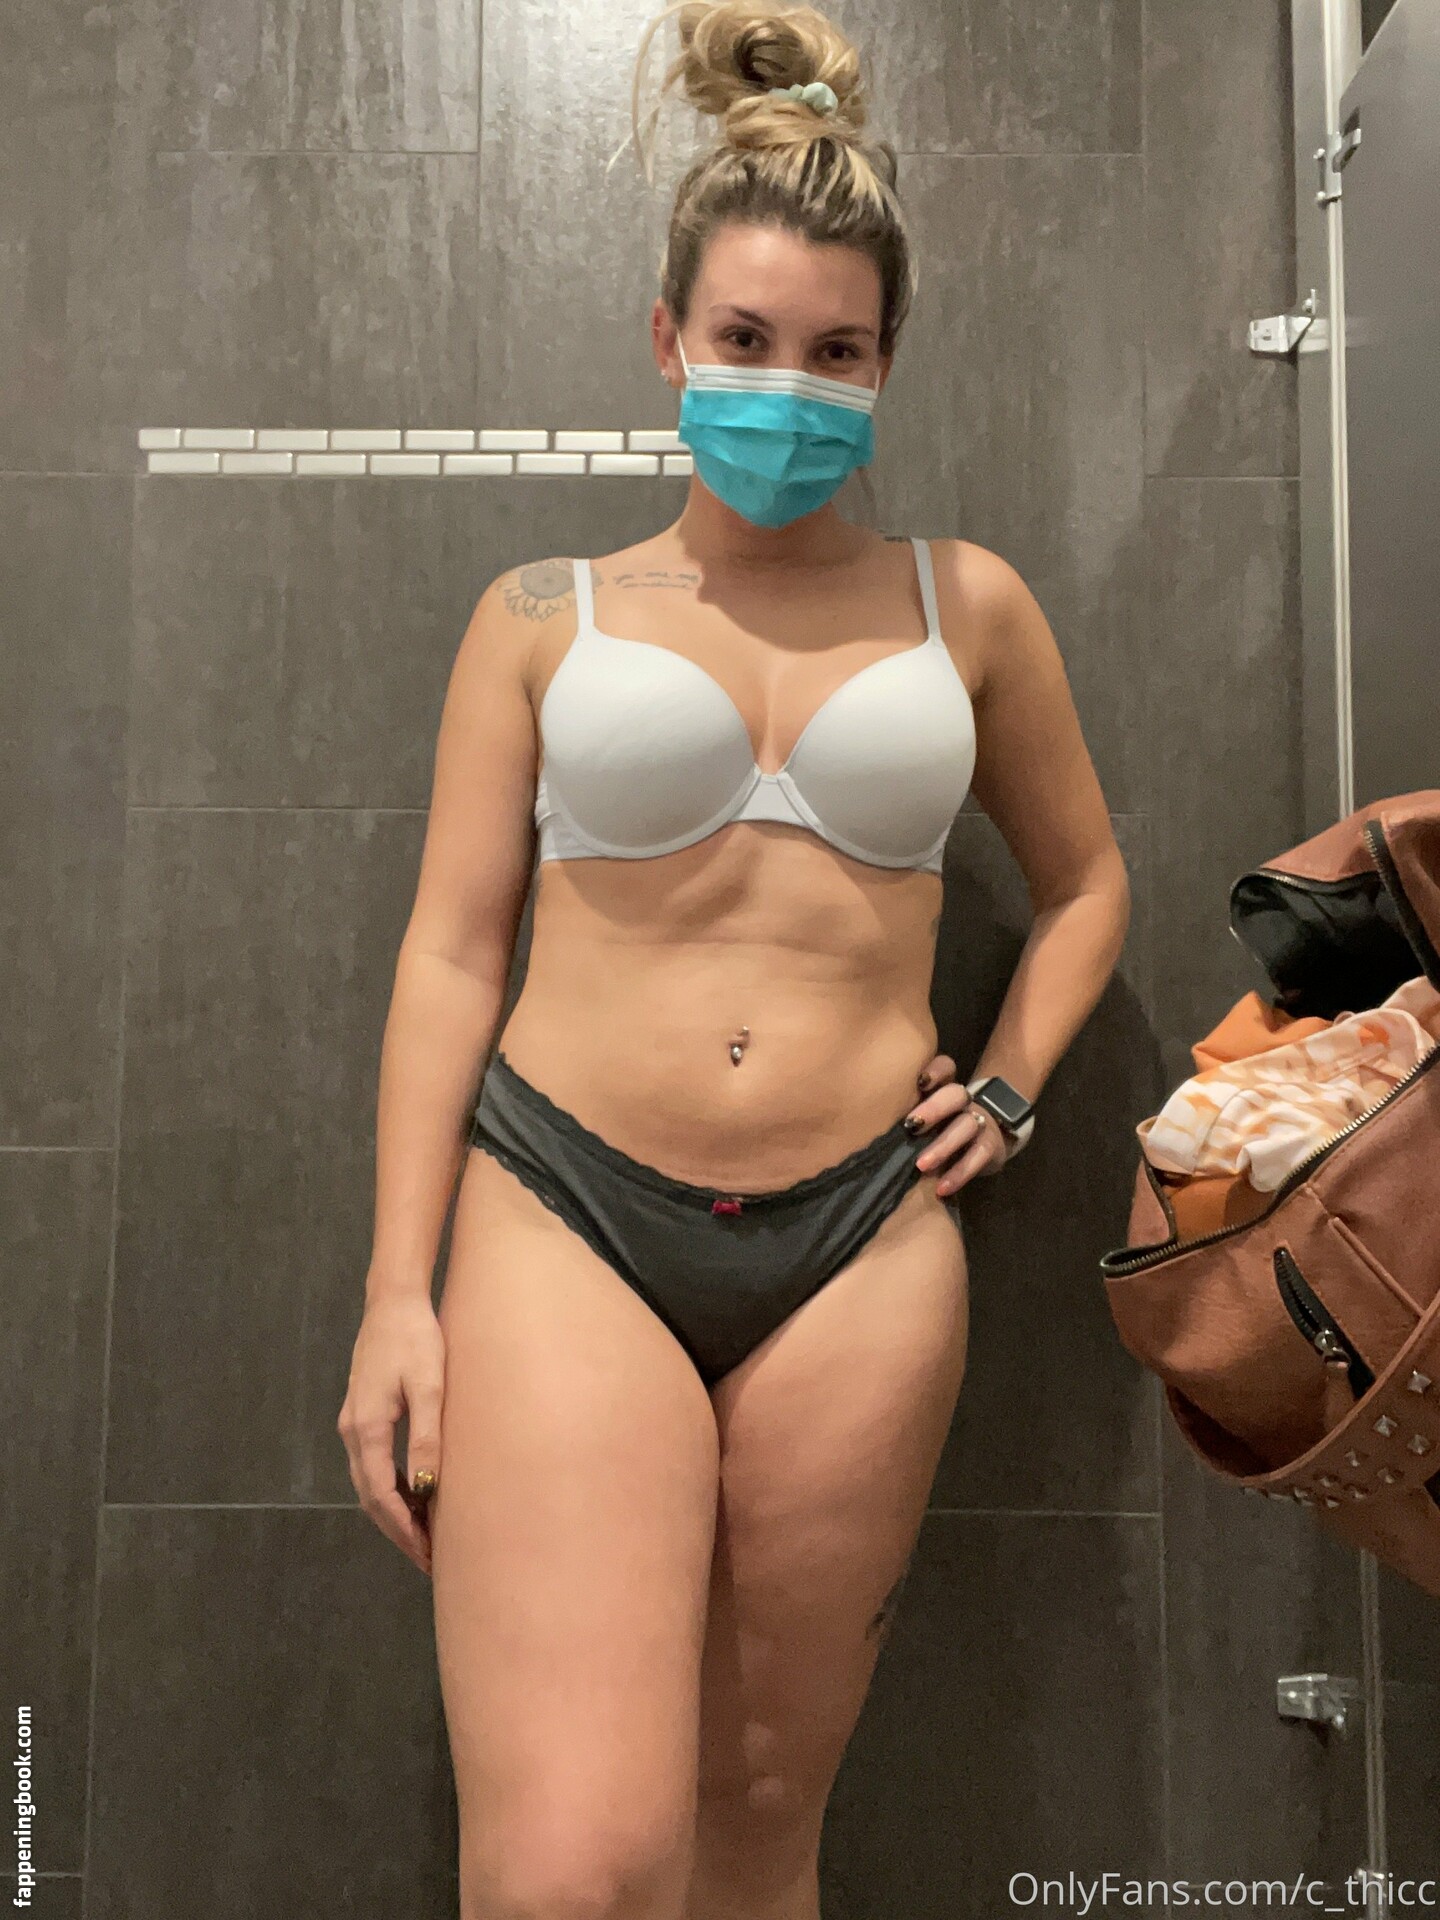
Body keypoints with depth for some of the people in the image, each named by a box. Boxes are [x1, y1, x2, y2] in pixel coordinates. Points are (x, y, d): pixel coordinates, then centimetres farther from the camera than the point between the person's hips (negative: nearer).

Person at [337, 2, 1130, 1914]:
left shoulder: (966, 605, 11)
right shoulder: (546, 614, 7)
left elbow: (1085, 878, 24)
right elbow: (452, 950, 3)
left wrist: (1008, 1086, 9)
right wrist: (395, 1294, -2)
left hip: (862, 1247, 2)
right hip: (569, 1219, -1)